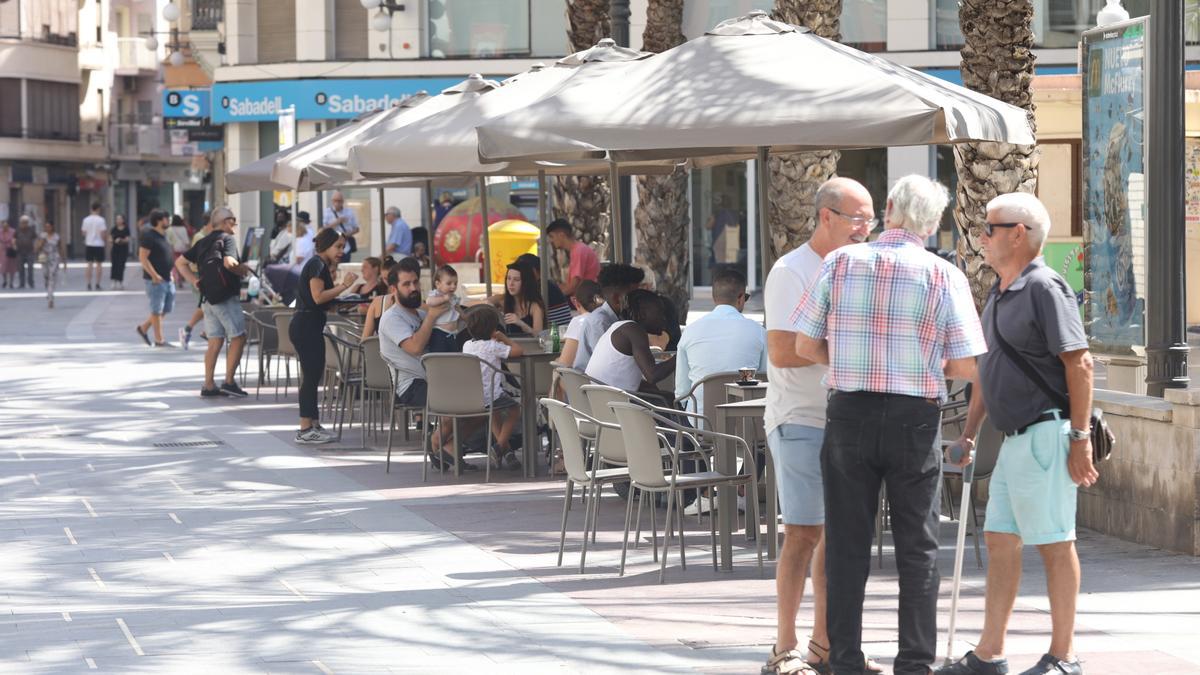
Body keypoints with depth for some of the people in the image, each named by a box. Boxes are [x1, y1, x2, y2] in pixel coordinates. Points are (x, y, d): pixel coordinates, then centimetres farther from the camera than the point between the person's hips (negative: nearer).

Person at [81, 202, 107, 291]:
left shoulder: (86, 219, 0)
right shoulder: (101, 220, -11)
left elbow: (84, 232, 3)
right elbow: (103, 233, -13)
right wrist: (106, 240, 5)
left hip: (89, 244, 4)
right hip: (99, 244, -4)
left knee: (90, 264, 9)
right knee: (98, 264, 3)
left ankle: (89, 284, 8)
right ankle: (97, 284, 2)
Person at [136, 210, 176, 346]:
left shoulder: (163, 235, 14)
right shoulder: (149, 236, -14)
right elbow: (143, 258, -18)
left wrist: (171, 272, 17)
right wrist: (154, 275, -22)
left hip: (167, 279, 9)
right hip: (156, 280, -9)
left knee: (167, 308, 12)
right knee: (157, 309, -2)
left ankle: (144, 328, 25)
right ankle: (159, 340, 4)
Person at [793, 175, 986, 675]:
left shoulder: (840, 263, -1)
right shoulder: (944, 277, -5)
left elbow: (805, 344, 1)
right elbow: (966, 365, -7)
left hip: (849, 413, 1)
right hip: (915, 420, -1)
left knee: (847, 545, 7)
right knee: (917, 548, 8)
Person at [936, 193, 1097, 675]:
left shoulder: (1045, 288, -12)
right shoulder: (998, 294, 16)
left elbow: (1079, 364, -16)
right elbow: (986, 369, 24)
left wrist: (1080, 439, -19)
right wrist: (968, 433, 22)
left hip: (1045, 435, -9)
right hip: (1014, 438, 9)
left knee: (1055, 544, -3)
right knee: (1000, 541, 9)